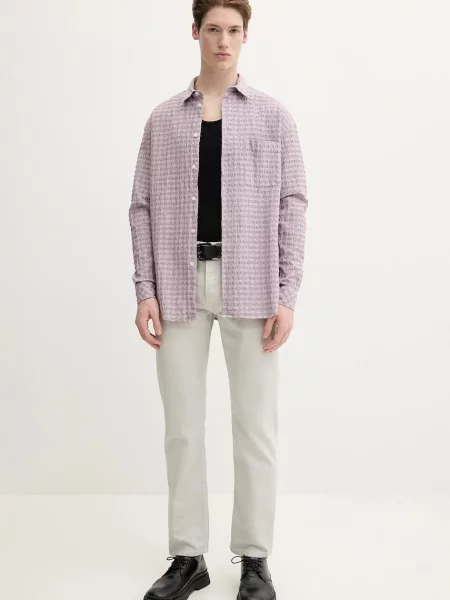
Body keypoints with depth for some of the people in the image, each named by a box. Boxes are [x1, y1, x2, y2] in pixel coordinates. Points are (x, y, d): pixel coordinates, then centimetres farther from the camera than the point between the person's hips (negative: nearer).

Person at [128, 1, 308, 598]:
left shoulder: (273, 115, 6)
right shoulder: (163, 119, 11)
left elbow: (292, 205, 2)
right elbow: (143, 206, 8)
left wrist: (286, 294, -6)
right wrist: (145, 289, -2)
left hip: (248, 284, -1)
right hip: (181, 283, 2)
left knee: (255, 425, 2)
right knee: (182, 426, 6)